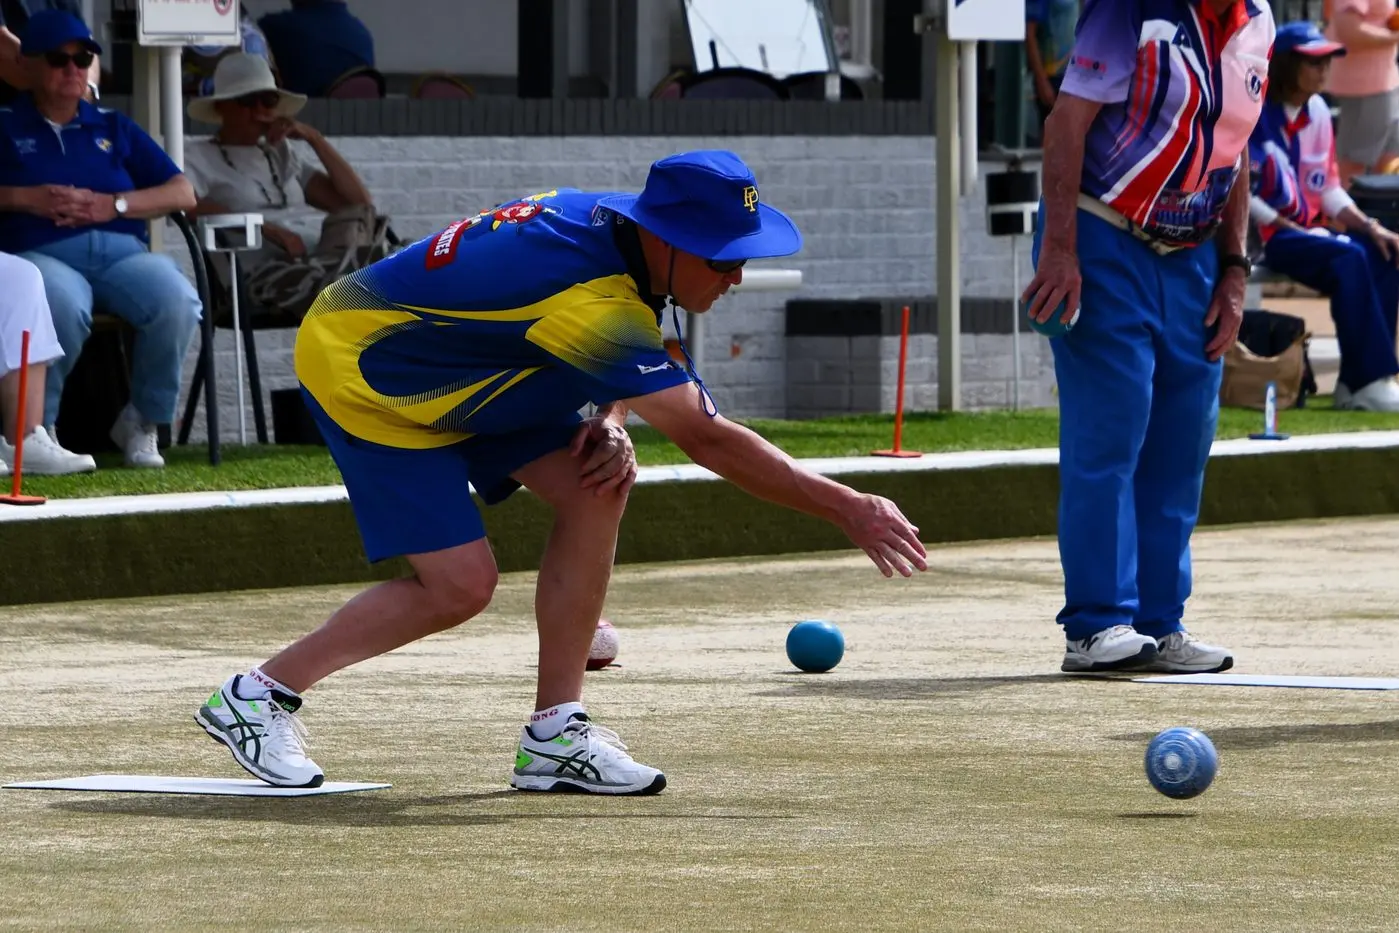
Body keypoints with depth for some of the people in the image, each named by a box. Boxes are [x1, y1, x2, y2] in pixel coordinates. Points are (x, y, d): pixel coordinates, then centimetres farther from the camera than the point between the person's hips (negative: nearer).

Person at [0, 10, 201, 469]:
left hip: (121, 253, 3)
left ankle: (142, 421, -9)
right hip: (40, 254, -3)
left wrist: (114, 204, -1)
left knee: (178, 301, -31)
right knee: (64, 305, -42)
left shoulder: (113, 128, 24)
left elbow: (183, 194, 15)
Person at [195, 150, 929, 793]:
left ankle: (555, 735, -2)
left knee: (595, 488, -6)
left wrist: (610, 425, -11)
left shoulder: (613, 222, -9)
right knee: (460, 585, -14)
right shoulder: (594, 300, -35)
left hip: (452, 369, 9)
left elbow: (606, 365, 11)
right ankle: (258, 696, 3)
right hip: (354, 370, -9)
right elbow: (706, 439, -36)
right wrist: (844, 508, -34)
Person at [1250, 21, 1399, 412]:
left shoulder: (1317, 111, 12)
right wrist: (1290, 229, -18)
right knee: (1349, 257, -30)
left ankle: (1356, 383, -20)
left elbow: (1329, 188, 15)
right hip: (1263, 235, -7)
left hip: (1308, 231, 7)